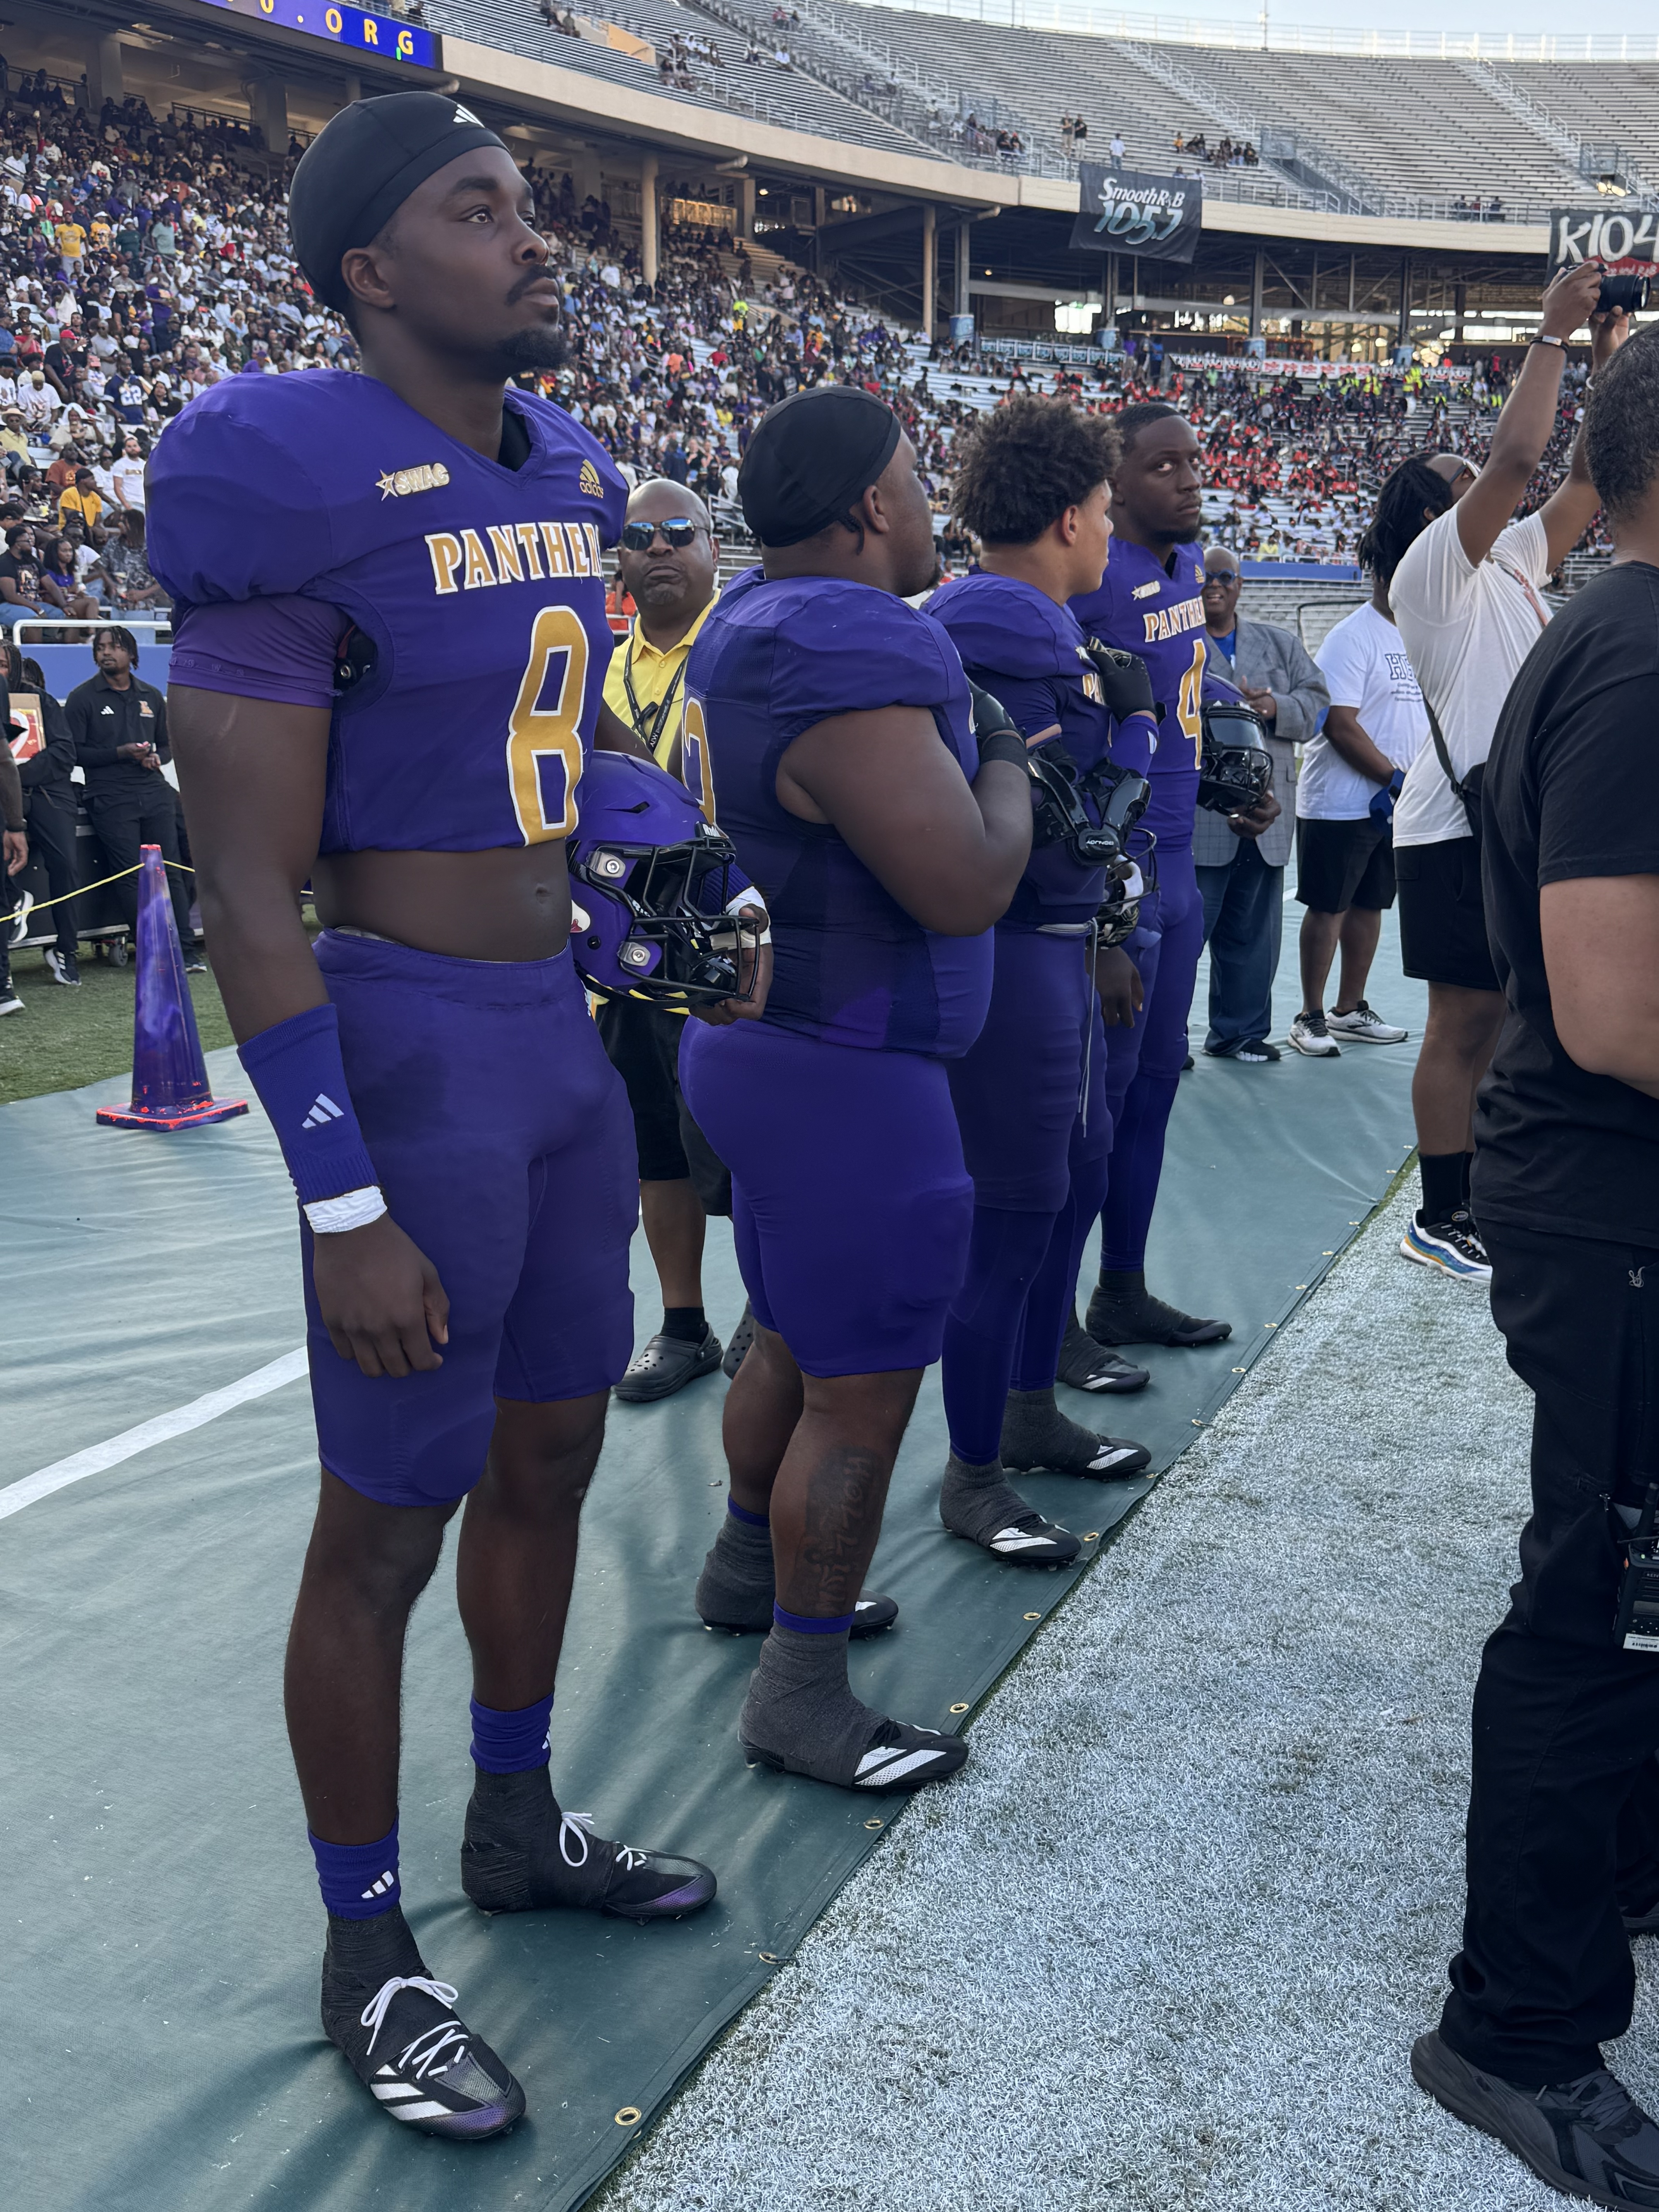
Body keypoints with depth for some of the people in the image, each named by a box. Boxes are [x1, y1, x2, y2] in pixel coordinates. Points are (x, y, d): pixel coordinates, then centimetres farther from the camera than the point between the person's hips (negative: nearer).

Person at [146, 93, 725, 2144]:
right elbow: (247, 893, -18)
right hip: (413, 1048, -8)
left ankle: (516, 1826, 41)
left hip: (560, 1030, 9)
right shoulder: (308, 491, -17)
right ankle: (365, 1955, 24)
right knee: (387, 1524, 4)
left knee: (549, 1453, 20)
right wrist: (347, 1211, -20)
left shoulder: (562, 477, 10)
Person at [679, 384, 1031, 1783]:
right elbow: (968, 887, -27)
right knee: (862, 1392, 1)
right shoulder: (847, 656, -24)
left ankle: (752, 1565, 44)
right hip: (842, 1075, -10)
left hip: (760, 1037, 11)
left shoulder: (757, 623, 9)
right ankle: (801, 1694, 13)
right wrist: (1009, 766, -8)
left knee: (796, 1341, 25)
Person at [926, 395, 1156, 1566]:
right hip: (1015, 954, -11)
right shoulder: (1007, 647, -20)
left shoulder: (1037, 631, 13)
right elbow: (1069, 831, -23)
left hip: (1058, 950, 11)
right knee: (1016, 1210, -2)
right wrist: (1133, 715, -12)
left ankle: (1030, 1411, 37)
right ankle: (974, 1477, 13)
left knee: (1080, 1176, 20)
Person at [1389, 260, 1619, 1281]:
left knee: (1503, 1017, 12)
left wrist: (1610, 353, 10)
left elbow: (1594, 473, 16)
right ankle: (1442, 1220, 2)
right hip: (1463, 821, -9)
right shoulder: (1435, 566, -8)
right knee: (1465, 1022, -5)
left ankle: (1485, 1194, 21)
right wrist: (1553, 333, -14)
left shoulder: (1513, 561, 17)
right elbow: (1517, 456, -20)